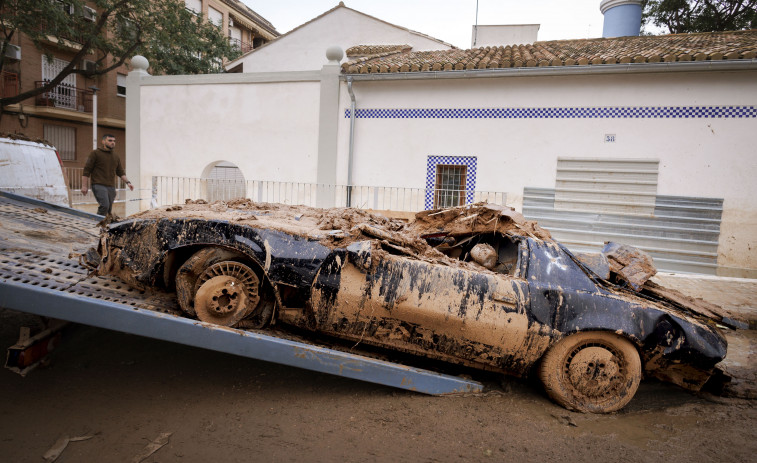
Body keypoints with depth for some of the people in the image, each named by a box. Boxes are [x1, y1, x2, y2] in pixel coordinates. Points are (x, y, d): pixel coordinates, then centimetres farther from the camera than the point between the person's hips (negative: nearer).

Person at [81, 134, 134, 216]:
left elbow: (121, 172, 21)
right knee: (104, 206, -23)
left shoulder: (116, 157, 19)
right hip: (99, 185, -6)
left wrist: (127, 182, 4)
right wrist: (84, 186, -5)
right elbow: (86, 170, 0)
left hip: (111, 187, 6)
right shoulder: (95, 153, 2)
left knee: (109, 209, 4)